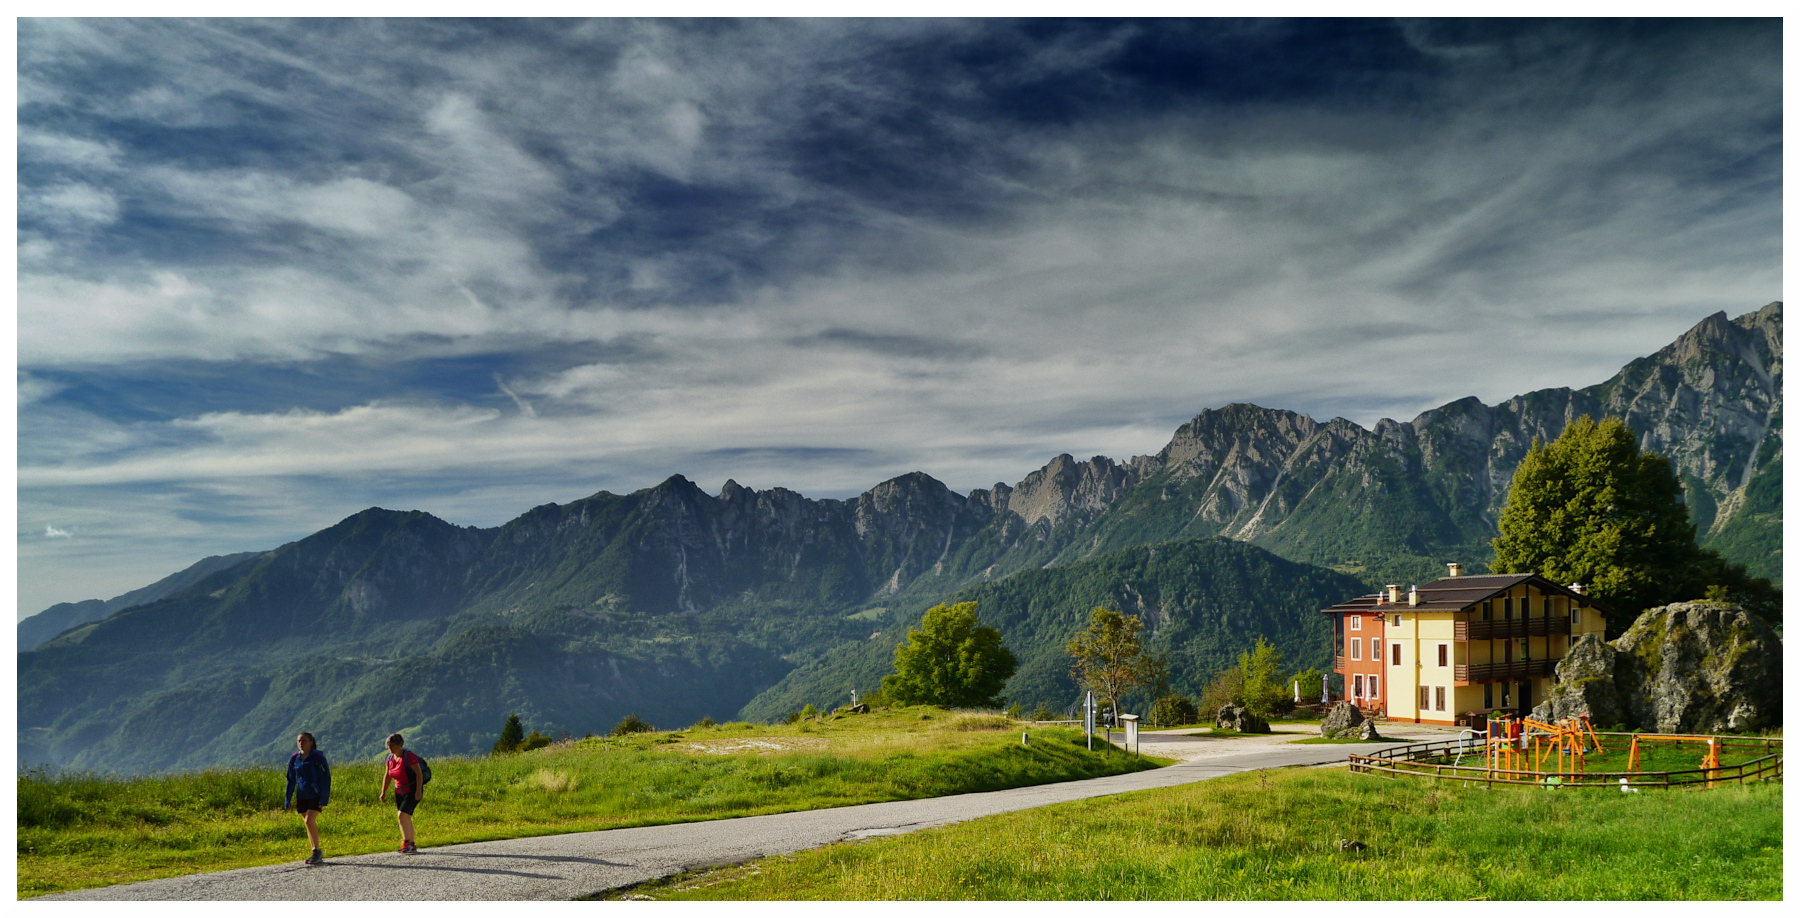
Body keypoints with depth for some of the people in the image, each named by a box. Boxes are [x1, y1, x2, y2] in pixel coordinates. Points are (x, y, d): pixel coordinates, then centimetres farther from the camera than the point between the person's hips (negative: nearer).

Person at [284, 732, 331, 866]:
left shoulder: (317, 757, -9)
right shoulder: (294, 759, 6)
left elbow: (326, 778, -9)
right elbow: (291, 780, 13)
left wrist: (324, 799, -14)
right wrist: (288, 801, 11)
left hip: (316, 795, -6)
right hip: (302, 796, 6)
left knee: (309, 821, -19)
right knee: (309, 824, 8)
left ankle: (317, 851, -9)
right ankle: (317, 855, 15)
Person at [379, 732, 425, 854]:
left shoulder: (408, 756, -19)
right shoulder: (390, 757, 4)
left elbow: (419, 773, -20)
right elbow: (387, 775, 13)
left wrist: (418, 791, -25)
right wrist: (383, 792, 8)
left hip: (412, 790, -7)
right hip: (399, 791, 7)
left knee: (402, 815, -19)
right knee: (406, 817, 9)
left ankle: (406, 843, -15)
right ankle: (412, 845, 17)